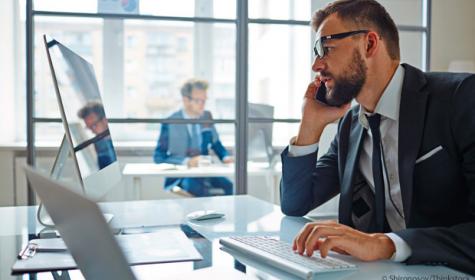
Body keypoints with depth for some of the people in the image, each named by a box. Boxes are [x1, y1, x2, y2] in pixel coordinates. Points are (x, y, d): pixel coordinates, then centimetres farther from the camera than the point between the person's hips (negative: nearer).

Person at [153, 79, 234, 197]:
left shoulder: (207, 117, 8)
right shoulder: (170, 123, -7)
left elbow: (216, 144, 20)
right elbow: (159, 157, -9)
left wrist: (225, 157, -3)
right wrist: (187, 161, -22)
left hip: (205, 173, 4)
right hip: (179, 176, -4)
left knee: (231, 188, -25)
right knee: (201, 190, -37)